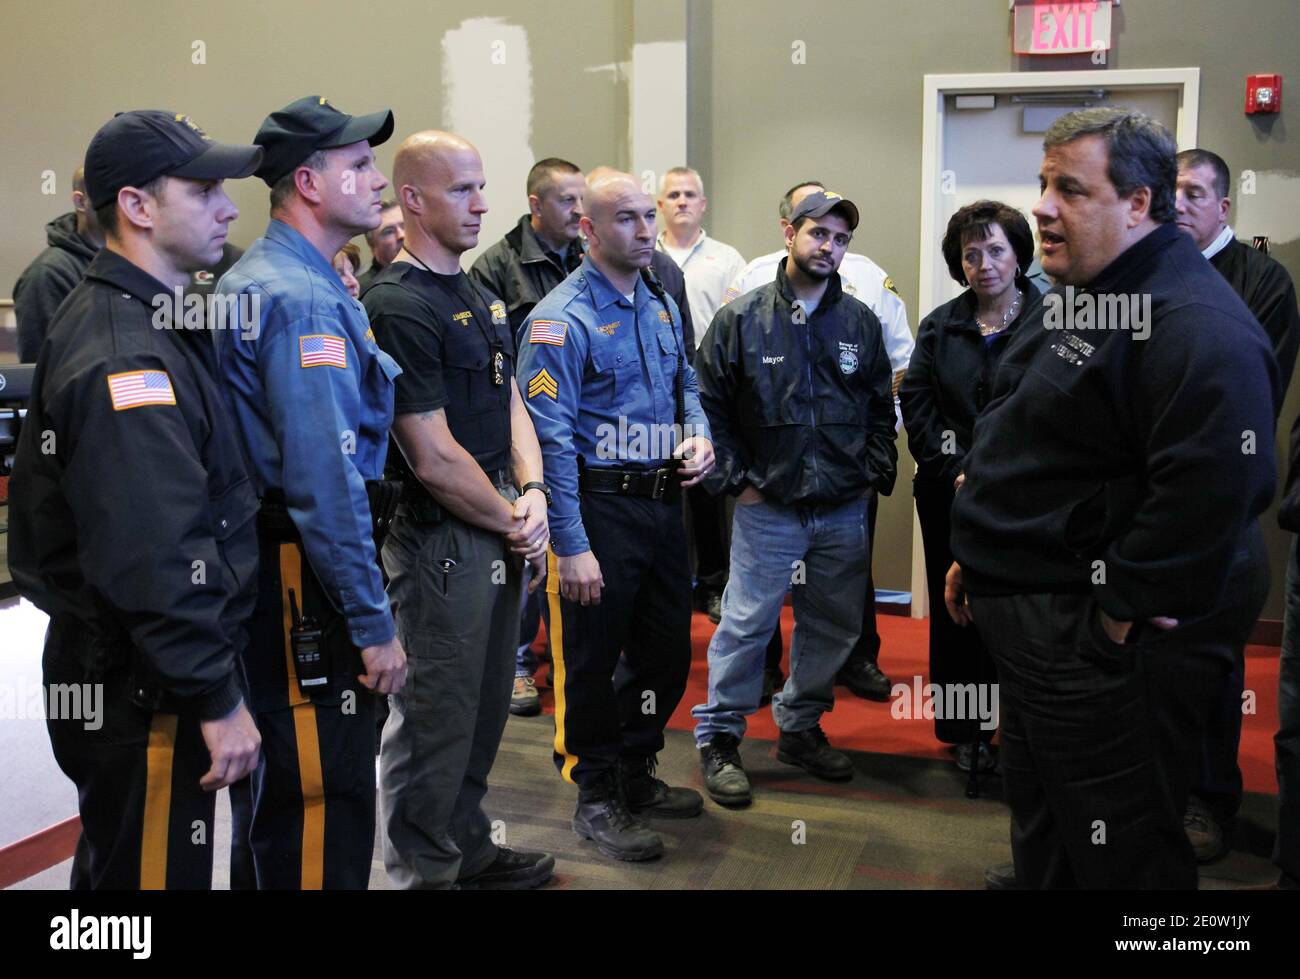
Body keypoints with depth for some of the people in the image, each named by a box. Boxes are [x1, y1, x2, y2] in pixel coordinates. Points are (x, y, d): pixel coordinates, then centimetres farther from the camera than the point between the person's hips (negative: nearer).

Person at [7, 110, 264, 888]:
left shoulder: (128, 318, 10)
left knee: (116, 860, 25)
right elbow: (154, 561, -29)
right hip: (144, 688, -10)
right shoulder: (125, 357, -23)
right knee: (156, 869, 4)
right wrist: (219, 699, -23)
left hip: (117, 668, 10)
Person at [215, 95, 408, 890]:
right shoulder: (300, 298, -18)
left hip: (279, 576, 11)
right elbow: (324, 480, -24)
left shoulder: (287, 281, 15)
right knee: (323, 797, -1)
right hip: (307, 583, -11)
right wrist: (374, 622, -20)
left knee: (282, 788, 22)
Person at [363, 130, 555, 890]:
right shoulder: (399, 306, -17)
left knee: (487, 706, 20)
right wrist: (512, 521, -9)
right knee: (437, 716, 4)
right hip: (440, 542, -9)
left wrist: (534, 496, -2)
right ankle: (424, 870, 22)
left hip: (501, 536, 9)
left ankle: (470, 849, 37)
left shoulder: (482, 298, 12)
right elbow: (434, 459, -20)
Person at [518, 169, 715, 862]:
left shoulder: (661, 305, 10)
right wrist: (571, 546, -22)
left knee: (666, 650, 18)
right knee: (592, 662, 5)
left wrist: (698, 435, 2)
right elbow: (549, 438, -19)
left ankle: (636, 777, 37)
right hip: (599, 508, -8)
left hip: (663, 501, 8)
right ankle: (597, 799, 23)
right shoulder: (561, 320, -15)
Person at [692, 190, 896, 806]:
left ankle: (801, 726, 31)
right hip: (768, 507, -4)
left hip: (844, 512, 4)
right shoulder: (742, 318, -3)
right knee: (746, 623, -2)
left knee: (834, 627, 13)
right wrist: (734, 479, -6)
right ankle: (719, 737, 14)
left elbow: (881, 409, 14)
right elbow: (709, 405, -1)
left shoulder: (860, 323, 7)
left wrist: (874, 474, 6)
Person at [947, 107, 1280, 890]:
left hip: (1108, 647, -10)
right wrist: (980, 555, 19)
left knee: (1118, 858, 5)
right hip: (1034, 619, 10)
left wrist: (1119, 611, -22)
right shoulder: (1075, 296, 13)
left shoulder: (1197, 326, -21)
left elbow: (1207, 492, -29)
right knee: (1045, 843, 24)